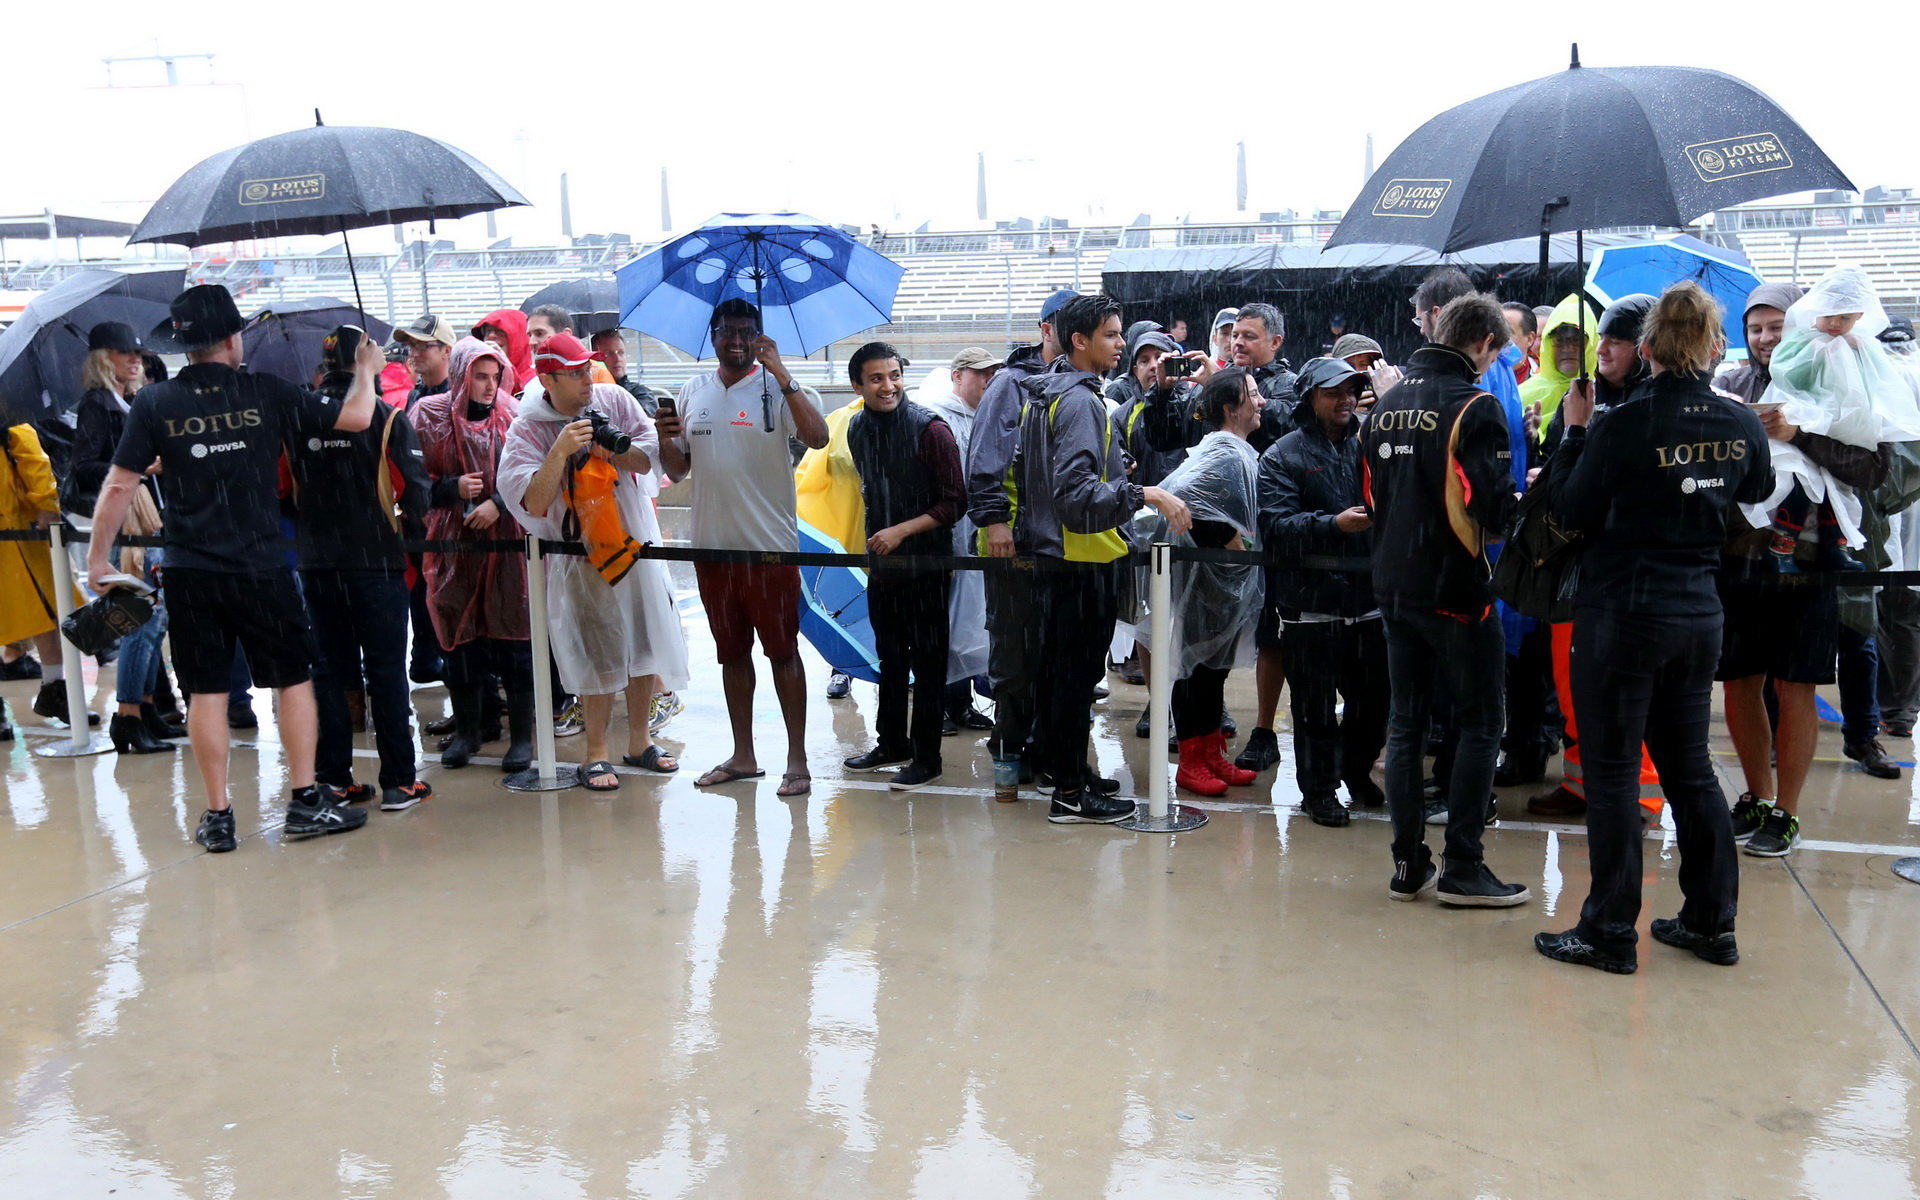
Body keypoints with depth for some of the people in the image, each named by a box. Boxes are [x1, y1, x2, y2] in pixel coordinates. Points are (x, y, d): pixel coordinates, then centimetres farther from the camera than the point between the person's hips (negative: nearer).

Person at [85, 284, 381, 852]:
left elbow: (118, 487, 0)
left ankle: (217, 816, 13)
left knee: (206, 692, 8)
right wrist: (367, 371, 18)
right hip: (260, 569, -2)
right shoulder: (264, 393, -5)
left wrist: (97, 557, 11)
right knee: (294, 680, 10)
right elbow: (355, 417, -2)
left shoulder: (155, 403, -1)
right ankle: (305, 802, 13)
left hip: (190, 572, 2)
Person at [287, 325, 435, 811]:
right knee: (386, 671, 1)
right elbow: (415, 484, -11)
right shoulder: (387, 416, -8)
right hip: (377, 562, -3)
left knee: (329, 670, 11)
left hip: (316, 565, 4)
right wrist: (413, 532, 6)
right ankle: (398, 781, 4)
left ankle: (333, 779, 14)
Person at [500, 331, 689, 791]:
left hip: (636, 541, 4)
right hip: (580, 553, -4)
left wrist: (614, 452, -16)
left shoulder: (614, 400, 2)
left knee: (647, 640, 9)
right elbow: (534, 502, -17)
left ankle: (640, 741, 25)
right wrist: (561, 451, -27)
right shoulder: (528, 429, -7)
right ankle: (596, 753, 11)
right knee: (599, 653, -4)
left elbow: (650, 457, 3)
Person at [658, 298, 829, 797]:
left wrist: (782, 374, -24)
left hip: (769, 546, -5)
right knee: (731, 652, 14)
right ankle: (742, 755, 26)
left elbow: (817, 438, -22)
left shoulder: (775, 387, -5)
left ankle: (797, 760, 8)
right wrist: (665, 440, -5)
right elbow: (678, 469, 16)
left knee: (782, 651, 1)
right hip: (713, 545, 5)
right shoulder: (693, 392, 10)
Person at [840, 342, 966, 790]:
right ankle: (892, 743, 31)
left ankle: (926, 757, 11)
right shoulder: (858, 430, 5)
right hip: (881, 563, 6)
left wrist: (901, 530, -19)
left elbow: (954, 504, -13)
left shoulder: (931, 429, -14)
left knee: (927, 662, 1)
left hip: (926, 563, -6)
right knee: (890, 657, 17)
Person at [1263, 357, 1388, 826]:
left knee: (1374, 696, 12)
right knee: (1316, 701, 3)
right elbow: (1276, 525, -13)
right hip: (1312, 601, -4)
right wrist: (1334, 524, -23)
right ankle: (1319, 787, 18)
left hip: (1370, 595, 4)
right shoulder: (1283, 457, -1)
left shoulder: (1368, 445, 13)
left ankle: (1357, 769, 35)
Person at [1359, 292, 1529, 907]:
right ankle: (1463, 868, 6)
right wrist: (1531, 498, 0)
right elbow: (1494, 508, -19)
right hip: (1455, 590, -7)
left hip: (1394, 586, 7)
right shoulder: (1474, 406, -13)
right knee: (1479, 727, 4)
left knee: (1405, 723, 11)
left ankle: (1409, 866, 15)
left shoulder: (1386, 404, 8)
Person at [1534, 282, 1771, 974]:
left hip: (1622, 612, -6)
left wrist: (1575, 432, 0)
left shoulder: (1625, 424, -17)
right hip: (1699, 615, 6)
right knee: (1689, 765, 17)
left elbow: (1571, 513, -8)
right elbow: (1757, 494, 18)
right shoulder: (1742, 426, 0)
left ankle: (1610, 932, 8)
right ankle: (1711, 922, 24)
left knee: (1612, 772, 2)